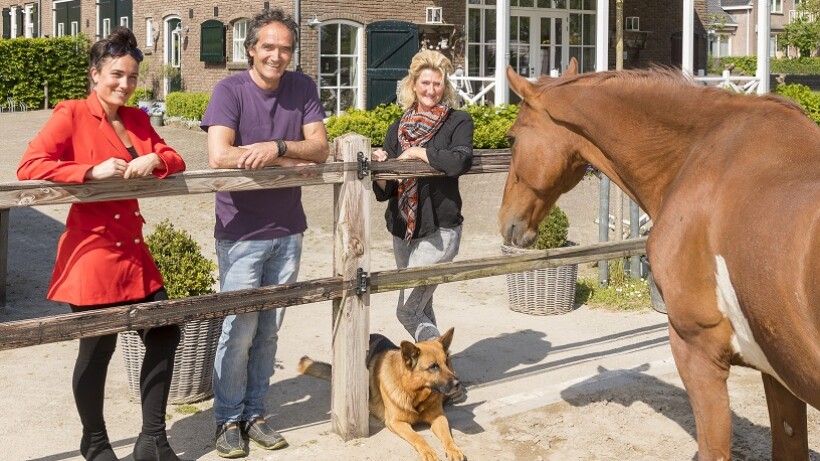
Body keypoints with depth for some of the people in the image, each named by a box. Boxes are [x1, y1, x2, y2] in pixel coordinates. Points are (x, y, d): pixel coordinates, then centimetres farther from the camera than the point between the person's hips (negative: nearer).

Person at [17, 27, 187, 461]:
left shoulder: (137, 119, 12)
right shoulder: (71, 115, -8)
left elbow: (175, 161, 14)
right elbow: (29, 166, -17)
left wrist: (155, 158, -10)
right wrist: (92, 170, -25)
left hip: (133, 248, 7)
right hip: (93, 249, -7)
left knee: (165, 333, 7)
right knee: (97, 348, 2)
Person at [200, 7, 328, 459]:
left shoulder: (302, 88, 3)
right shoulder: (230, 90, -10)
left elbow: (320, 147, -3)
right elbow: (219, 156, -22)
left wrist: (276, 146, -22)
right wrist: (290, 160, -16)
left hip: (287, 231, 4)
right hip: (241, 232, -4)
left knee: (269, 330, 10)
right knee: (240, 329, -1)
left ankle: (254, 413, 23)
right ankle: (228, 419, 15)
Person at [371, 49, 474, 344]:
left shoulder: (458, 122, -4)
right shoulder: (399, 129, 9)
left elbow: (459, 162, -25)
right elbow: (385, 192, 7)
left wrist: (418, 152, -14)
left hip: (438, 231, -6)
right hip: (403, 230, 6)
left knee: (407, 312, -9)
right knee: (421, 309, 16)